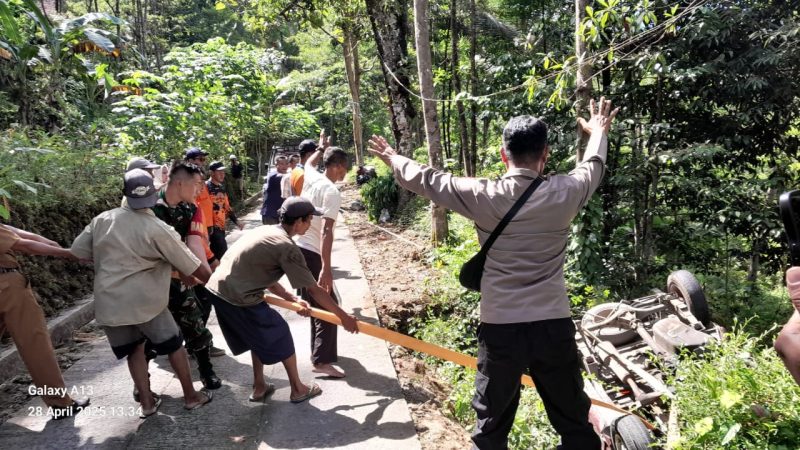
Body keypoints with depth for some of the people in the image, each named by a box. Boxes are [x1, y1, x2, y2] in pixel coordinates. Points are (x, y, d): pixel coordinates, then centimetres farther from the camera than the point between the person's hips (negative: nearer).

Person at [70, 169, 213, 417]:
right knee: (174, 345, 13)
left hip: (108, 302, 4)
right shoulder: (158, 229, -12)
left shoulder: (102, 219, 0)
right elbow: (194, 267, -10)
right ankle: (191, 396, 21)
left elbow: (78, 251, 9)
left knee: (134, 349, 20)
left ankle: (147, 402, 22)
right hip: (144, 300, -4)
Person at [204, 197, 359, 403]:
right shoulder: (287, 247, -13)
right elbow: (315, 290, -8)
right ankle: (298, 390, 25)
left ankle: (259, 387, 36)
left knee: (260, 335, 25)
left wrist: (292, 299, 17)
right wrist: (343, 316, 1)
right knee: (280, 336, 10)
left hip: (217, 290, 8)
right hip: (239, 298, -8)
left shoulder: (265, 231, 13)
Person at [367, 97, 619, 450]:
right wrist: (599, 132, 38)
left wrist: (393, 159, 23)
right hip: (553, 327, 1)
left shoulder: (484, 196, -10)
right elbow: (592, 168, 17)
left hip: (500, 328, -1)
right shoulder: (562, 193, -6)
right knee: (574, 421, 17)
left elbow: (427, 180, 4)